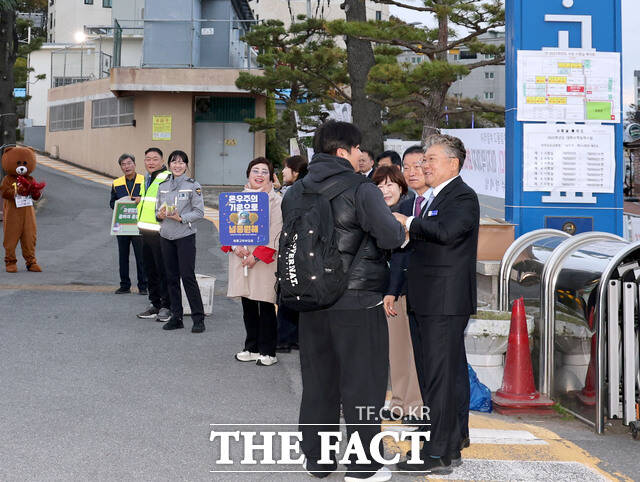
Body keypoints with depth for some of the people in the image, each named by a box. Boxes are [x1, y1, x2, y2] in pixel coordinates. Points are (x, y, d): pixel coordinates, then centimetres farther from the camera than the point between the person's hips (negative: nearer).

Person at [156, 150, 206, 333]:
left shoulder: (193, 186, -3)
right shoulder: (163, 186, 12)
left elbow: (199, 212, -5)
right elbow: (158, 209, 17)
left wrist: (181, 218, -18)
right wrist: (160, 215, -6)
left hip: (185, 236, -5)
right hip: (166, 236, 5)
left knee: (188, 276, -9)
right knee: (171, 277, 8)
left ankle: (198, 318, -4)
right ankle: (176, 317, 15)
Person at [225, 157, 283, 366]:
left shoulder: (276, 200, -4)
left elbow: (275, 233, -10)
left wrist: (257, 255, -16)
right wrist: (235, 246, -8)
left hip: (264, 262, -5)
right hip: (241, 260, 5)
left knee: (266, 307, -2)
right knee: (248, 306, 11)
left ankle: (267, 351, 7)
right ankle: (252, 348, 22)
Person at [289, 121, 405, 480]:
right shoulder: (361, 191, -13)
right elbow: (391, 237, -18)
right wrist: (401, 228, 2)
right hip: (357, 302, -6)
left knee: (318, 380, 15)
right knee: (362, 382, 3)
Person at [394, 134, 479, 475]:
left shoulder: (462, 197, -11)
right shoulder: (436, 197, 20)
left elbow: (446, 231, -28)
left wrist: (409, 223, -15)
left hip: (446, 302, -10)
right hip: (432, 302, 10)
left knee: (440, 377, -8)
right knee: (450, 374, 15)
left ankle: (437, 454, -5)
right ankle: (451, 446, 23)